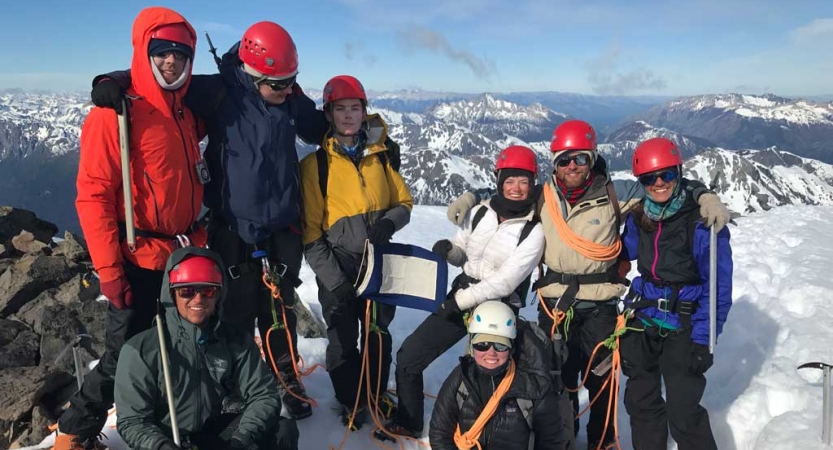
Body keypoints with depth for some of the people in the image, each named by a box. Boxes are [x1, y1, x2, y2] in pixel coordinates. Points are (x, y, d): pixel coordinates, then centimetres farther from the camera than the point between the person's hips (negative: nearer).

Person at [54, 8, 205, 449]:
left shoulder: (184, 114, 9)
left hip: (180, 257, 7)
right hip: (137, 261, -7)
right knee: (125, 357, 2)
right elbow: (93, 195, -16)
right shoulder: (115, 113, -13)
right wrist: (108, 269, -18)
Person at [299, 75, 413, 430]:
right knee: (343, 341, 8)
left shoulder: (380, 156, 5)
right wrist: (334, 279, -14)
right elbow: (310, 229, -8)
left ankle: (378, 396, 33)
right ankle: (352, 402, 30)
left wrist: (389, 223, -12)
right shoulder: (315, 162, -6)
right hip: (337, 269, -3)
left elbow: (404, 203, 12)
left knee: (379, 335, 14)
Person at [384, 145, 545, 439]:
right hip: (459, 299, 5)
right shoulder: (481, 211, 2)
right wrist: (448, 251, -11)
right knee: (408, 357, 5)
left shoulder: (534, 231, -12)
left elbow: (505, 282, -18)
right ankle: (407, 423, 26)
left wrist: (461, 301, -19)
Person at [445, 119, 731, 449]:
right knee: (558, 375, 15)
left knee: (600, 376, 12)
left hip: (600, 305, -2)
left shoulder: (613, 194, -6)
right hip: (554, 302, 2)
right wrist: (471, 198, 3)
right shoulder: (542, 197, 0)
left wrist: (704, 197, -14)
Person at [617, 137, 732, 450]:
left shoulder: (702, 222, -14)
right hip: (641, 322, 5)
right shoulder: (638, 219, 2)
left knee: (683, 414, -4)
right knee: (641, 402, 15)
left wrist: (703, 340, -16)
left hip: (682, 328, -5)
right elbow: (622, 253, 19)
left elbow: (719, 286, -13)